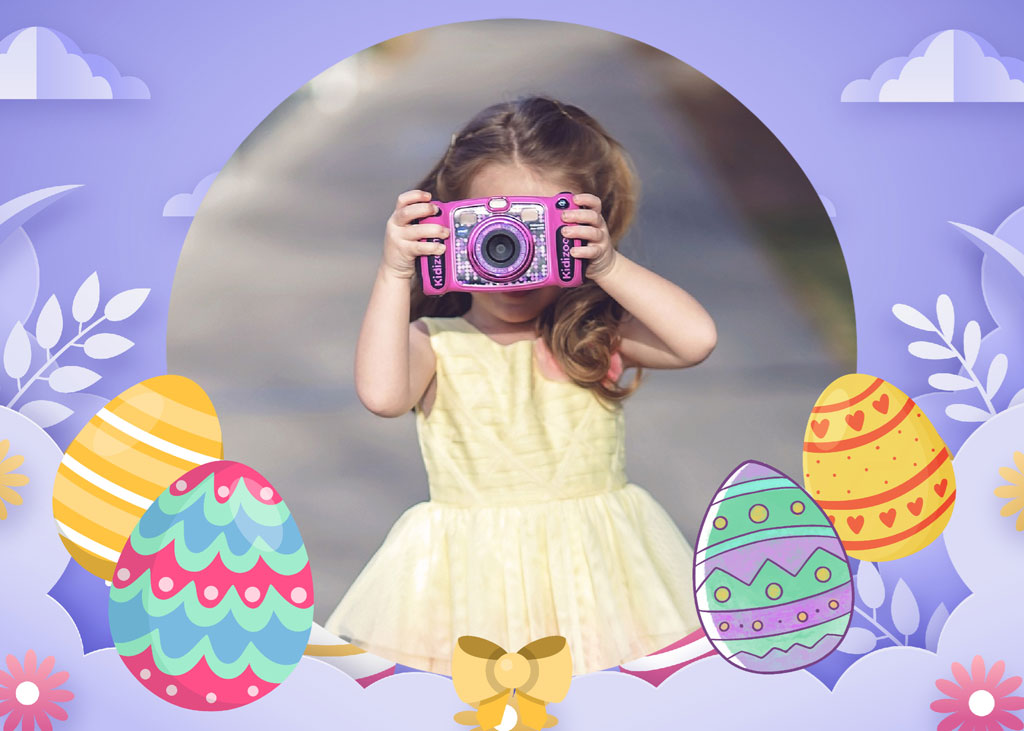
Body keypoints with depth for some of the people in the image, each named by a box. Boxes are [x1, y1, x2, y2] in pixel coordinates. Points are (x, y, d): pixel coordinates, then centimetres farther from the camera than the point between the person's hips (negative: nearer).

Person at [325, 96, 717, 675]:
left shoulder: (600, 334, 5)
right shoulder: (435, 344, 0)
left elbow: (697, 339, -10)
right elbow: (382, 394, -19)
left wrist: (609, 265, -14)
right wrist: (394, 274, -18)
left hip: (597, 573, 1)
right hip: (476, 578, -1)